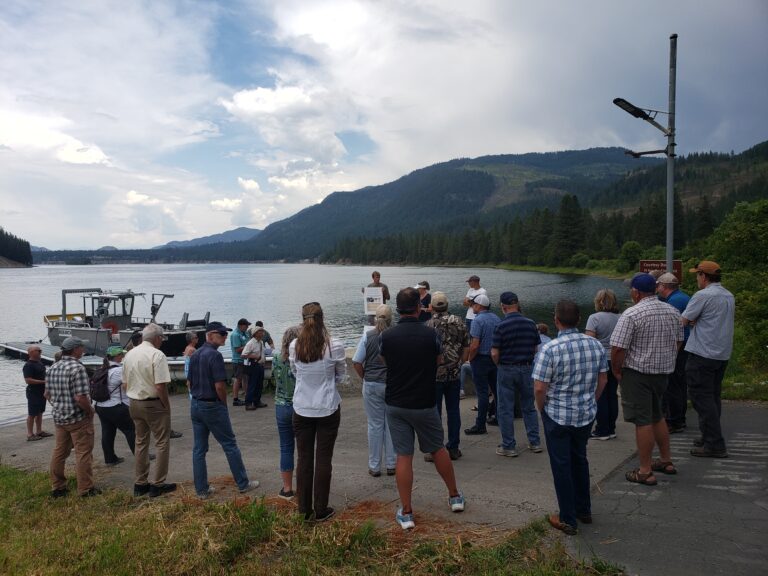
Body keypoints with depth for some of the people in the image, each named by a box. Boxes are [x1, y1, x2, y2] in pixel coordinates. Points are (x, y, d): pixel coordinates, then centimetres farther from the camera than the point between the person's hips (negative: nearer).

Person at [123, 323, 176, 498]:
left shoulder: (129, 355, 6)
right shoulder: (157, 355, -17)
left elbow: (125, 385, 10)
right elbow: (160, 386, -21)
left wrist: (134, 396, 17)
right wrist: (167, 406, -9)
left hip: (134, 403, 7)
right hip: (153, 404, -7)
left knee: (141, 442, 17)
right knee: (162, 443, 4)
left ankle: (140, 484, 23)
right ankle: (158, 485, 7)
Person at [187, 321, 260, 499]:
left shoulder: (195, 355, 8)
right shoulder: (214, 355, -18)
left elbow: (189, 382, 13)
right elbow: (220, 385, -20)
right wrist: (224, 404, -5)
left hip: (195, 405, 8)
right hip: (212, 406, -8)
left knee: (199, 449, 10)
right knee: (230, 445, 4)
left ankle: (201, 490, 16)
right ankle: (243, 484, 14)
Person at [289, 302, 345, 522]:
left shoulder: (294, 346, -8)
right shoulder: (334, 346, -15)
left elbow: (296, 373, 7)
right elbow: (341, 374, 0)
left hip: (302, 409, 2)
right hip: (328, 408, -2)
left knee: (304, 458, 13)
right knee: (324, 459, 8)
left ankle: (304, 510, 22)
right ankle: (321, 510, 17)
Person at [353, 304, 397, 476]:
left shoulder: (368, 336, -6)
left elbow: (357, 363, -7)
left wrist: (365, 378, 7)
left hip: (372, 385, 0)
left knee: (375, 425, 9)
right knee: (392, 424, 11)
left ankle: (374, 466, 17)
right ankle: (391, 465, 19)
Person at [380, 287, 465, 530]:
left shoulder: (386, 336, -9)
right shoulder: (430, 334, -13)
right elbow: (439, 361, 5)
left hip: (395, 405, 1)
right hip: (424, 404, -1)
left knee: (403, 457, 7)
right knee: (437, 449, 18)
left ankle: (406, 513, 13)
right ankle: (455, 497, 34)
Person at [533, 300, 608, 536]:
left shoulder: (550, 349, -21)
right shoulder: (596, 345, -4)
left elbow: (540, 388, -20)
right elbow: (603, 379, 5)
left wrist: (542, 409, -2)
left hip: (558, 416, -5)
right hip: (586, 414, 5)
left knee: (561, 465, 8)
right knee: (580, 460, 23)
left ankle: (568, 519, 17)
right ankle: (584, 510, 35)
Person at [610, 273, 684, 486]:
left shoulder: (631, 314, -18)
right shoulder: (673, 312, 5)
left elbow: (618, 348, -21)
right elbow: (678, 342, 13)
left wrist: (616, 371, -7)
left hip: (637, 373, -7)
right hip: (663, 371, 7)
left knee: (643, 421, 0)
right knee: (657, 416, 23)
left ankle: (645, 472, 7)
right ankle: (666, 461, 33)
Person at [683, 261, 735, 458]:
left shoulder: (703, 295, -15)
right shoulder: (729, 296, 13)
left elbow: (684, 321, -12)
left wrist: (693, 321, 8)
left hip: (702, 354, -9)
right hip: (723, 354, 9)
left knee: (702, 398, -4)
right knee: (713, 396, 16)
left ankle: (714, 444, -4)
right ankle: (709, 437, 25)